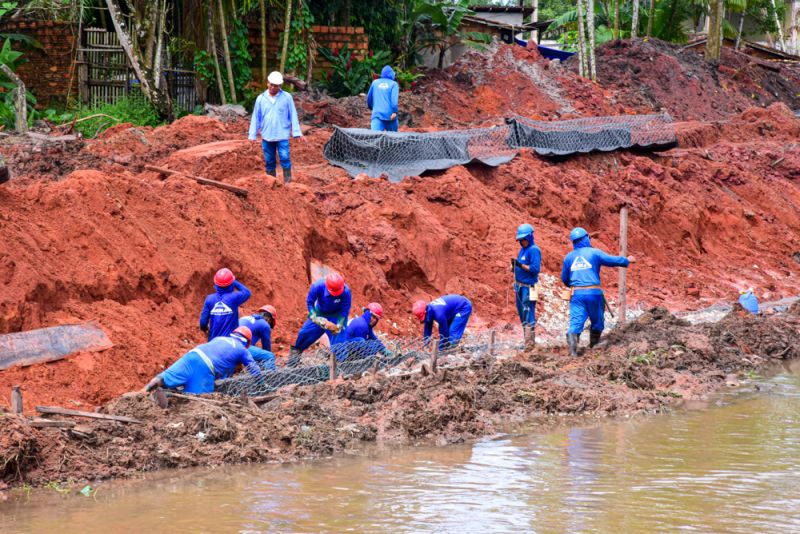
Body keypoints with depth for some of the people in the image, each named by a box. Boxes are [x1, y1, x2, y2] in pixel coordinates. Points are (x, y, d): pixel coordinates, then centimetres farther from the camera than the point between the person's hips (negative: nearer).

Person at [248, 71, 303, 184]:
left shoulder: (287, 97, -3)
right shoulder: (261, 99, 4)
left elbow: (293, 115, -2)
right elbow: (256, 118, 7)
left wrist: (296, 132, -6)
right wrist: (252, 135, 6)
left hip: (282, 135, -3)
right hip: (266, 136, 3)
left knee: (285, 158, -11)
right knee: (269, 161, 9)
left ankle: (288, 182, -7)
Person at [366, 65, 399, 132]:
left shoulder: (375, 82, 12)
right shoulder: (393, 84, 3)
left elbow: (369, 98, 20)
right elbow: (394, 99, -12)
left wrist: (371, 107, 38)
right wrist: (394, 112, -18)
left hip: (377, 113, 1)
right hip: (390, 115, -1)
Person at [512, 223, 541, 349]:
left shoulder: (534, 250, -11)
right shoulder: (522, 250, 16)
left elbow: (535, 269, -19)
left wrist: (520, 265, -23)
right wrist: (514, 265, 2)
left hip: (528, 287, -9)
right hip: (519, 286, 9)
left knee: (528, 315, -10)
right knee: (522, 314, 13)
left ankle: (530, 343, -11)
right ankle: (527, 341, 20)